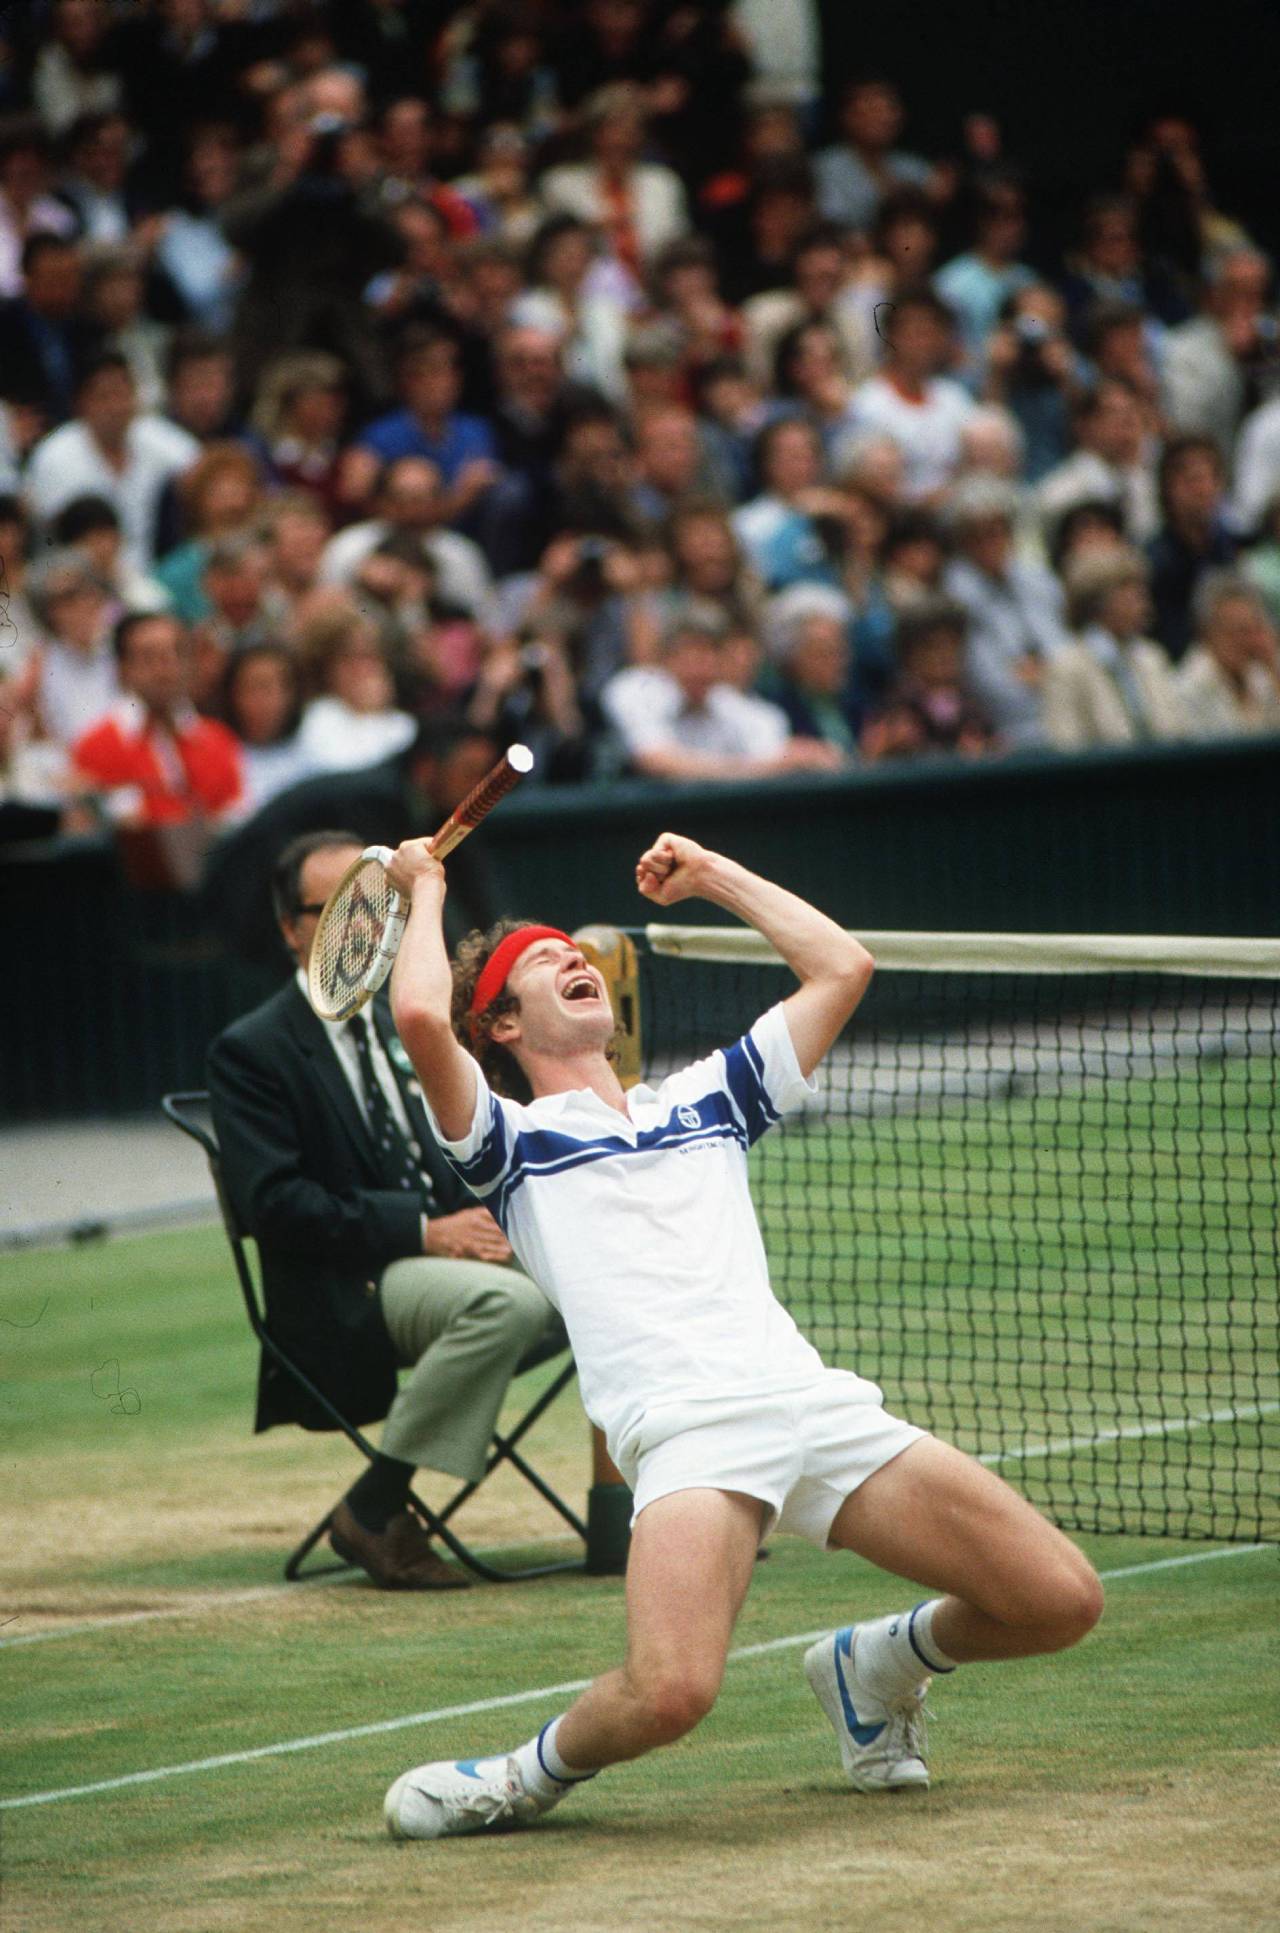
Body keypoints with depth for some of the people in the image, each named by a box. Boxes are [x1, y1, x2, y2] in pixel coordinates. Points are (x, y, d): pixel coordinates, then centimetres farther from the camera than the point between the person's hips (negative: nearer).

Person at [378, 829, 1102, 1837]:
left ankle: (876, 1663, 23)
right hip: (685, 1430, -5)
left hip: (818, 1403, 5)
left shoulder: (704, 1099, 30)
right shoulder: (513, 1139, 16)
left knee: (1062, 1601, -6)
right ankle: (542, 1769, 3)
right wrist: (426, 891, 17)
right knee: (668, 1693, -32)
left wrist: (710, 874, 35)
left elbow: (842, 966, 29)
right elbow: (421, 1016, -2)